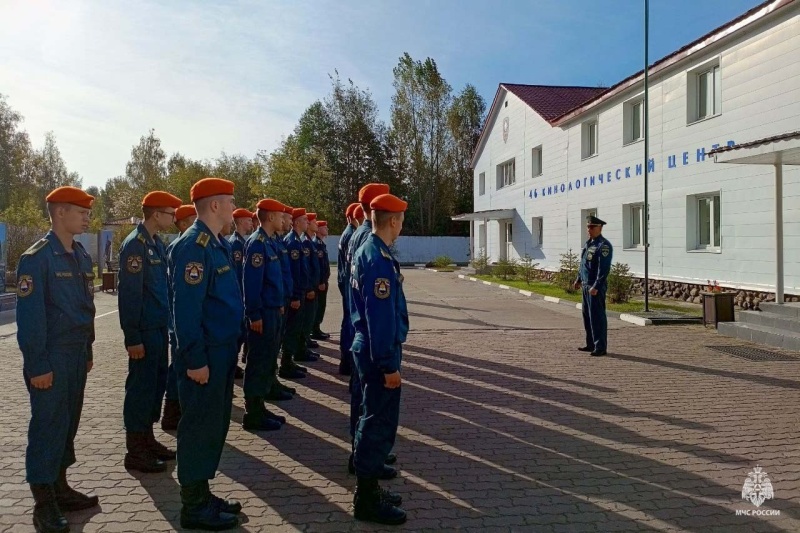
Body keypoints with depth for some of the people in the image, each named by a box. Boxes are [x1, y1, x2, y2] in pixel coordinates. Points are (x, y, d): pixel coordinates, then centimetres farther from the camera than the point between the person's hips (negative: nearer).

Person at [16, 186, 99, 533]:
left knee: (68, 423, 15)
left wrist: (87, 351, 14)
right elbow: (29, 316, -15)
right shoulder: (36, 257, -13)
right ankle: (44, 504, 9)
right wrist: (38, 365, -17)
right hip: (52, 357, -7)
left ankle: (59, 487, 28)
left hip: (77, 354, 8)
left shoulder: (81, 256, 11)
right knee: (48, 425, -1)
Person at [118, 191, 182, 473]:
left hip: (159, 327, 9)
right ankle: (135, 452, 11)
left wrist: (166, 326, 13)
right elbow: (129, 293, -18)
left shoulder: (157, 243, 12)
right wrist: (133, 337, -19)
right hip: (145, 330, -9)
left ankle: (147, 439, 29)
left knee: (157, 384, 15)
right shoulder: (134, 244, -15)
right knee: (141, 387, 0)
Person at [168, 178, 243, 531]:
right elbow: (186, 308, -22)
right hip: (205, 354, -10)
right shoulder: (193, 245, -18)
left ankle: (201, 494, 30)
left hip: (221, 350, 10)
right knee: (200, 427, 1)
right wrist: (195, 360, -22)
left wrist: (226, 352, 17)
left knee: (214, 424, 17)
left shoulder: (216, 243, 13)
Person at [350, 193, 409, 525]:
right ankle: (367, 499, 10)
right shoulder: (380, 259, -21)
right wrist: (389, 365, -21)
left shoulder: (364, 250, 10)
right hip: (379, 352, -10)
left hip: (366, 347, 10)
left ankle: (368, 487, 30)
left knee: (372, 419, 18)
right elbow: (381, 316, -25)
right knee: (380, 423, -1)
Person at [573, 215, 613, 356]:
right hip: (586, 285, 10)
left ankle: (600, 347, 0)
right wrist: (579, 279, 27)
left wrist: (596, 286, -26)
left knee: (597, 316, -6)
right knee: (587, 315, 15)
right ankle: (591, 344, 25)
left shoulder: (604, 245, -15)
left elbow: (604, 269, -22)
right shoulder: (588, 243, 14)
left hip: (596, 287, -10)